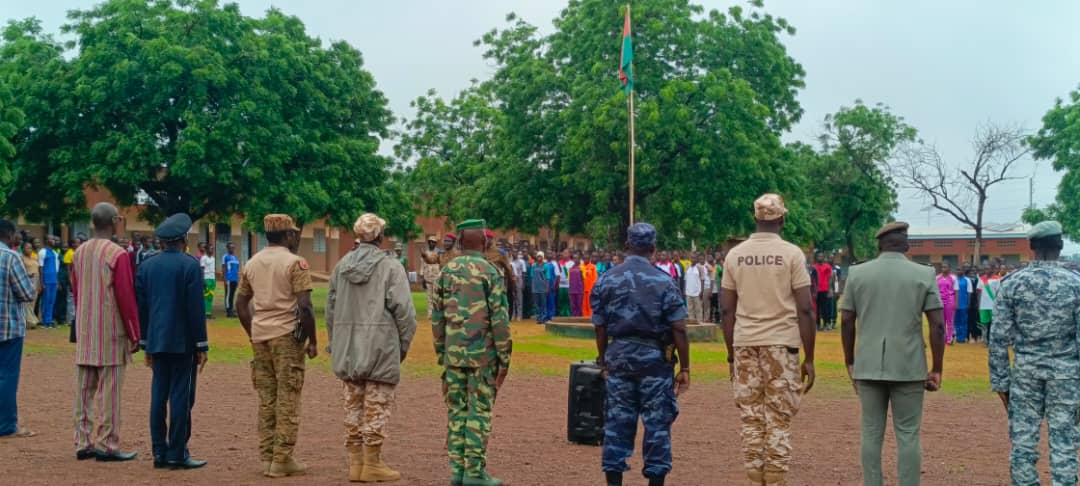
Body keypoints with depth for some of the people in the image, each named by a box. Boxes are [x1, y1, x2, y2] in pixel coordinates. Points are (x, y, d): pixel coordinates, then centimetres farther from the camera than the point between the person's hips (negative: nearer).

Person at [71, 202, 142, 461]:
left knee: (84, 390, 9)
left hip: (84, 333, 7)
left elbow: (76, 293, 15)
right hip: (111, 333, -7)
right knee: (109, 391, -2)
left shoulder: (79, 253, 8)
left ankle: (83, 443, 13)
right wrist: (135, 335, -6)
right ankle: (107, 445, 0)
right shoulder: (117, 254, -13)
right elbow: (126, 298, -13)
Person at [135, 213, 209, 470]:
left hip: (157, 342, 5)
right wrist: (202, 346, -6)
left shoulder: (146, 266, 7)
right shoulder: (190, 265, -9)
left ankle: (159, 452, 11)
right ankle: (177, 454, -1)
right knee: (181, 396, -2)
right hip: (183, 342, -5)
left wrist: (145, 344, 17)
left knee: (159, 396, 8)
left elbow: (141, 308, 10)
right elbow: (196, 309, -11)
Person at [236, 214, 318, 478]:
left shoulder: (251, 264, 12)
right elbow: (304, 306, -14)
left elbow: (240, 304, 14)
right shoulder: (295, 263, -7)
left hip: (260, 336, 6)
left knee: (266, 400, 11)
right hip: (287, 336, -6)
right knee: (288, 400, 0)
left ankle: (266, 458, 13)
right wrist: (313, 340, -5)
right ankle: (282, 460, 0)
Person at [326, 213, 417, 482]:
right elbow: (403, 310, -12)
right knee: (377, 406, 2)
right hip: (380, 347, -5)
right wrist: (404, 344, 0)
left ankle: (355, 463, 16)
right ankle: (372, 464, 4)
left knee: (353, 406, 12)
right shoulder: (391, 267, -9)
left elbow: (330, 307, 13)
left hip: (347, 349, 5)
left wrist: (336, 343, 21)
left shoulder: (341, 266, 7)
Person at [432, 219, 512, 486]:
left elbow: (437, 316, 8)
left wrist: (440, 353, 16)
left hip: (453, 354, 4)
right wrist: (504, 359, -5)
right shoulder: (490, 272, -8)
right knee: (480, 412, 0)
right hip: (483, 354, -4)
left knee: (456, 411, 9)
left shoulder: (447, 271, 5)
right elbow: (499, 320, -11)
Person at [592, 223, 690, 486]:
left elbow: (600, 328, 5)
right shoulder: (663, 281, -5)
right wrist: (684, 368, -2)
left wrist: (604, 363, 16)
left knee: (617, 421, 9)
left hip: (618, 356, 3)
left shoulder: (606, 280, 3)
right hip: (654, 357, -3)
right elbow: (679, 329, -8)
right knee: (657, 423, 5)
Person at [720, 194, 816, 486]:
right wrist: (809, 358, -2)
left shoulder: (734, 255, 5)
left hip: (744, 344, 3)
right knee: (779, 422, 2)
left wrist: (731, 353, 14)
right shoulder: (792, 254, -4)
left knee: (751, 422, 8)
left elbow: (728, 310, 6)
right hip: (781, 344, -3)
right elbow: (805, 309, -7)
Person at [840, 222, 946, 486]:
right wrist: (937, 370, 1)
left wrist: (850, 362, 13)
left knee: (871, 432, 7)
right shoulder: (924, 274, 0)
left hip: (868, 366, 2)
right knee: (908, 435, 3)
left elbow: (846, 321, 4)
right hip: (909, 367, -2)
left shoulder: (857, 273, 4)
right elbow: (938, 325, -5)